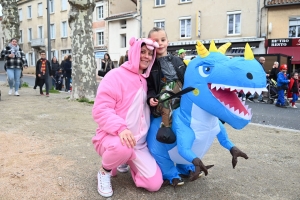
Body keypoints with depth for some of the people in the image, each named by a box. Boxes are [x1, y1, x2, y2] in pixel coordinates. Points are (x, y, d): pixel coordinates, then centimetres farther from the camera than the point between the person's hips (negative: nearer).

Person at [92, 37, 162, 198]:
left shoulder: (146, 80, 9)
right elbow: (100, 110, -19)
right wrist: (120, 128, -35)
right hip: (112, 137, -5)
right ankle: (105, 171, -5)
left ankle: (127, 162, 23)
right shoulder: (115, 76, -12)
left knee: (155, 184, -7)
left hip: (139, 143, 6)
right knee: (122, 147, -42)